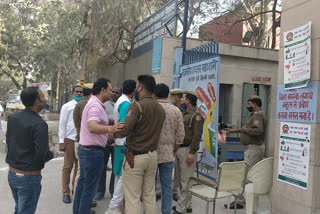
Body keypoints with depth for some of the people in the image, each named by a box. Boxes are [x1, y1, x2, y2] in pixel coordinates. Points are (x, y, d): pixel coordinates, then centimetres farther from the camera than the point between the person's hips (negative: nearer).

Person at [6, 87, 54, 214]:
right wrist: (51, 153, -3)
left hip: (12, 174, 7)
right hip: (29, 177, -7)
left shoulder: (12, 118, 0)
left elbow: (9, 142, 12)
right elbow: (42, 155, -23)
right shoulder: (39, 124, -22)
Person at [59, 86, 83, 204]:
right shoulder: (67, 106, 0)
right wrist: (61, 141, -5)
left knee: (79, 166, 12)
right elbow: (62, 124, 0)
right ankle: (66, 192, 14)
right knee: (67, 167, 4)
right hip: (70, 139, -2)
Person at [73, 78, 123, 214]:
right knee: (90, 187, 0)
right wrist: (110, 129, -52)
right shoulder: (96, 105, -20)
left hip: (84, 148, 11)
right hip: (93, 151, -11)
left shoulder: (92, 103, 13)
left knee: (82, 182, 21)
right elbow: (92, 127, -37)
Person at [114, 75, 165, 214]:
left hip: (135, 156, -7)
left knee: (132, 198, 3)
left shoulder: (137, 106, -15)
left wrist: (113, 133, -5)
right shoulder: (160, 108, 7)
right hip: (152, 155, 7)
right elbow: (154, 130, 8)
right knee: (149, 195, 16)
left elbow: (124, 131, -23)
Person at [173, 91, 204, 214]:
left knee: (185, 181, -4)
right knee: (182, 179, 14)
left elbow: (197, 136, -17)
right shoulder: (184, 114, 18)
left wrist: (191, 153, -21)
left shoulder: (196, 116, -10)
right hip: (179, 149, 9)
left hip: (187, 150, -9)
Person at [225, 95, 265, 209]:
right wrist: (235, 130, 24)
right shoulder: (256, 114, 19)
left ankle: (240, 201, -6)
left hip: (254, 148, -11)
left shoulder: (258, 115, -14)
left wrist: (244, 129, -16)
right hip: (254, 147, 11)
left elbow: (258, 130, -28)